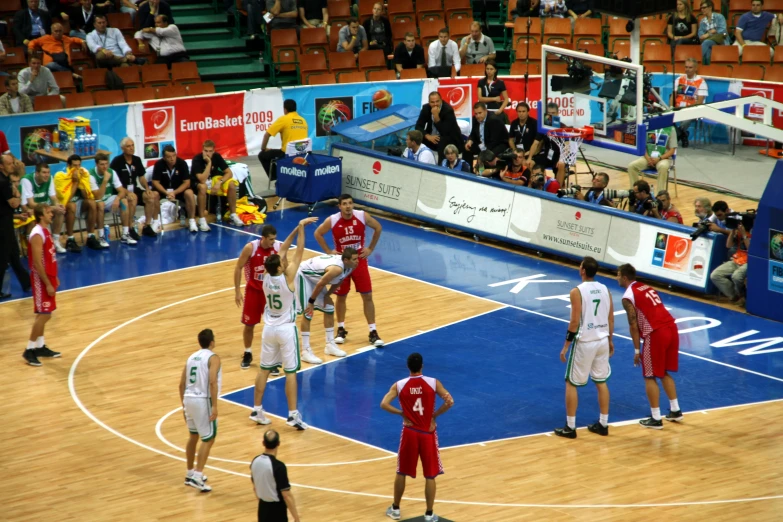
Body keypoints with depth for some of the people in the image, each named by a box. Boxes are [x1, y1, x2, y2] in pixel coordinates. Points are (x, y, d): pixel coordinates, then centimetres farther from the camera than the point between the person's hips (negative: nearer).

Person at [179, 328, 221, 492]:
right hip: (203, 400, -7)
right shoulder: (213, 357, -6)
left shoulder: (192, 357, 14)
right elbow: (212, 382, -20)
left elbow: (182, 384, 15)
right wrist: (215, 406, -20)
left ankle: (190, 473, 32)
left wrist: (183, 404, 24)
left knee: (194, 436, 22)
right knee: (208, 439, -2)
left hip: (189, 399, 7)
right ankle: (197, 477, -11)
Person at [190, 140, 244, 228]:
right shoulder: (197, 160, -25)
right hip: (198, 183, -5)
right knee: (203, 187, -40)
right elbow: (203, 180, -34)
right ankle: (202, 220, -32)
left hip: (213, 180, 5)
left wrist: (219, 182, -26)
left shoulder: (217, 156, -11)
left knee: (231, 184, -20)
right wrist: (209, 163, -34)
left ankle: (233, 215, -7)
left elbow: (229, 173, -10)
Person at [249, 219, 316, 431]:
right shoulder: (287, 277, -20)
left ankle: (257, 411, 17)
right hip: (286, 329, -5)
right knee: (290, 372, -1)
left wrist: (297, 229, 8)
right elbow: (299, 251, -14)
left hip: (269, 328, 5)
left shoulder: (266, 276, -5)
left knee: (264, 369, 13)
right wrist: (301, 227, -7)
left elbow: (283, 250, 4)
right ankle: (293, 415, -2)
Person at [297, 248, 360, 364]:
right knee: (308, 312, -13)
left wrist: (327, 295, 4)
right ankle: (306, 351, -10)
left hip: (314, 276, 10)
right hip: (303, 275, -10)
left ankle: (330, 345, 21)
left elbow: (337, 282, 7)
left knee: (329, 308, 11)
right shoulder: (337, 268, -38)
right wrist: (311, 302, -19)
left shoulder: (349, 267, -11)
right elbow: (320, 285, -29)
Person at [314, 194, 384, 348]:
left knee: (367, 296, 0)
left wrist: (370, 248, -1)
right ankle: (341, 329, 27)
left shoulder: (362, 216, -15)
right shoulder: (332, 220, -15)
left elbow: (378, 228, 2)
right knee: (341, 296, 9)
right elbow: (318, 233, 1)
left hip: (359, 261, 0)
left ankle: (373, 332, 7)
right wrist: (328, 251, -4)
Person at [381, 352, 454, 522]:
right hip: (428, 434, -1)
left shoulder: (399, 385, -5)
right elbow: (450, 402, -16)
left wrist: (402, 413, -2)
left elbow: (384, 404, -14)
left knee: (401, 473, 17)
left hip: (410, 433, 1)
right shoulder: (433, 383, -8)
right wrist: (435, 415, -3)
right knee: (430, 476, 7)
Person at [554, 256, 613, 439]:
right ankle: (603, 424, 21)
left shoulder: (577, 291, -15)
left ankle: (570, 427, 7)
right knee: (601, 382, 17)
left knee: (571, 384, 6)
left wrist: (566, 346, -9)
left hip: (584, 342, -6)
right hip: (602, 341, 6)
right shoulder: (605, 289, 4)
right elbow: (611, 319, 9)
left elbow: (575, 322, -17)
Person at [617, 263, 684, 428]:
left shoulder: (628, 297, -4)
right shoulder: (647, 288, 21)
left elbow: (634, 325, -6)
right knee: (664, 373, 23)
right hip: (671, 328, 8)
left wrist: (637, 350, 0)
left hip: (656, 334, -8)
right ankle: (675, 410, 26)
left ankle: (656, 419, 7)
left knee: (650, 377, 5)